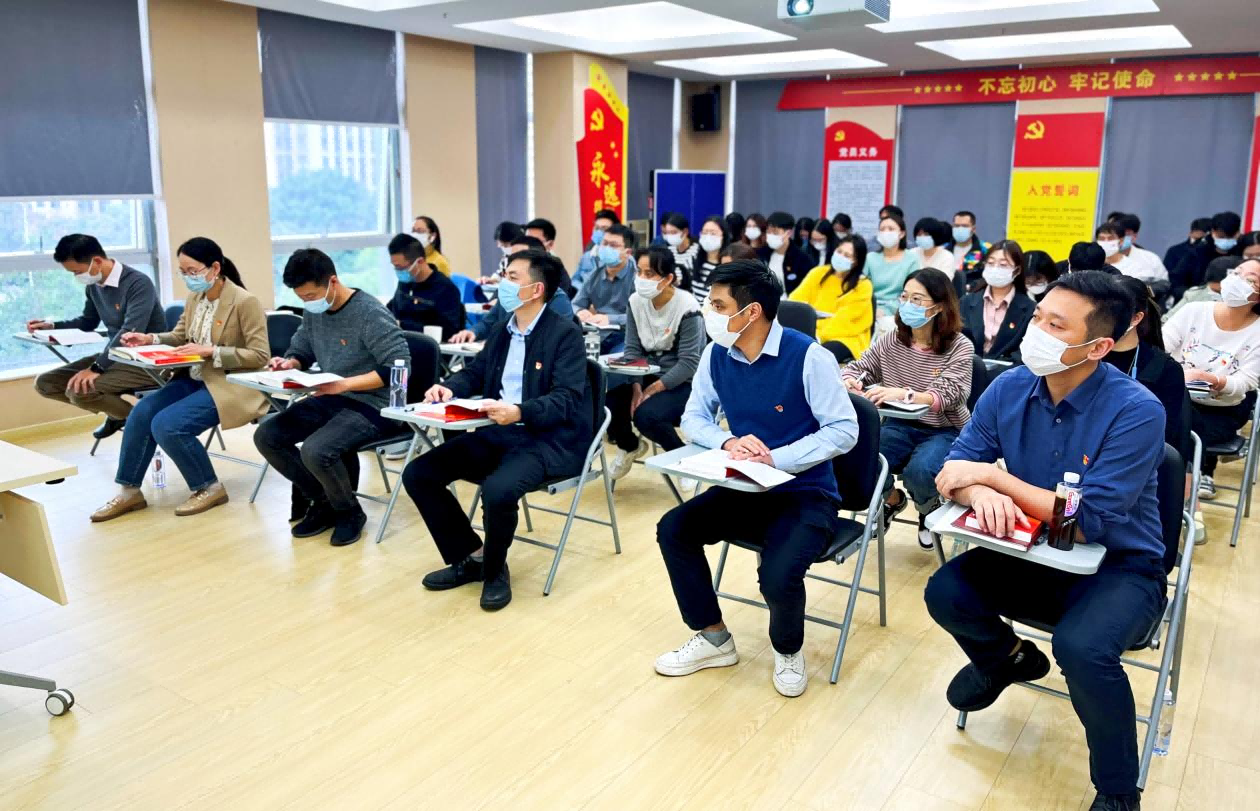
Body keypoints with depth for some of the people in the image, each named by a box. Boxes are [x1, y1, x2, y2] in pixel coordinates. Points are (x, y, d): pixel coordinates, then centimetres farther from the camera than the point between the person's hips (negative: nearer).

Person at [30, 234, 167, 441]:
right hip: (114, 355, 9)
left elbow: (130, 332, -29)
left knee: (79, 390, -28)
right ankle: (117, 411, 11)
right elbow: (87, 322, 25)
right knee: (45, 383, 2)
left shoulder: (138, 283, -19)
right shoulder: (93, 286, 6)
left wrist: (96, 368, -32)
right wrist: (51, 325, 10)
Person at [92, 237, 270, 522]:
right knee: (141, 413, -12)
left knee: (166, 425, -23)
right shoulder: (194, 297, 6)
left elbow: (260, 356, -19)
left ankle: (209, 488, -2)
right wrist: (150, 338, -1)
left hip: (231, 386, -8)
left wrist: (210, 351, -24)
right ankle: (129, 491, 3)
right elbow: (179, 337, 20)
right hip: (195, 379, 8)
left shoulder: (245, 302, -16)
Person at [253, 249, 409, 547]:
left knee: (315, 451, -30)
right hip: (330, 399, 8)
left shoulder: (371, 314, -19)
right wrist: (289, 363, -6)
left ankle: (349, 512, 0)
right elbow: (300, 349, 19)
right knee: (266, 436, -3)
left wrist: (346, 384, -29)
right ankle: (323, 501, 11)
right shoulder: (314, 312, 4)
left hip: (373, 405, -8)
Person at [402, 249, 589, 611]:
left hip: (548, 440, -8)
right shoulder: (503, 330, 14)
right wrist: (448, 388, -6)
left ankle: (495, 569, -3)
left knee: (497, 490, -36)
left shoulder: (565, 334, -9)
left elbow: (567, 399, -18)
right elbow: (474, 372, 18)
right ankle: (470, 557, 10)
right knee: (417, 474, -5)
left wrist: (520, 412, -35)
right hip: (497, 433, 8)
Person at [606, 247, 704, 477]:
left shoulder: (687, 309, -19)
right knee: (608, 404, -20)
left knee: (645, 415, -32)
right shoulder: (636, 301, -2)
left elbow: (689, 363, -20)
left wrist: (652, 390, -25)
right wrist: (636, 387, -18)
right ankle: (630, 446, 14)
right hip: (648, 376, 5)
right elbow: (632, 350, -2)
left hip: (684, 384, -5)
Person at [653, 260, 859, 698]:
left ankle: (788, 651, 9)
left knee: (778, 576, -29)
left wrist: (775, 458, -27)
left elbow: (844, 430, -18)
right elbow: (694, 417, 4)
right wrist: (728, 442, -19)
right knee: (673, 529, -13)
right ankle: (713, 638, 8)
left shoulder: (808, 356, -18)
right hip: (744, 488, 6)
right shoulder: (716, 354, -2)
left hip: (806, 494, -6)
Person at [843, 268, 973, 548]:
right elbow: (857, 367, 10)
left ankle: (929, 509, 7)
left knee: (919, 471, -34)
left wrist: (904, 393, -42)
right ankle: (891, 499, 11)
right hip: (901, 425, 4)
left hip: (945, 431, -3)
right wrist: (849, 380, -17)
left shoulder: (959, 348, -10)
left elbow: (946, 396, -23)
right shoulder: (890, 341, 2)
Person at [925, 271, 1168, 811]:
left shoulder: (1136, 411, -24)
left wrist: (992, 475, -26)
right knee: (945, 593, -18)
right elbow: (956, 470, -6)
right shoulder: (1009, 388, -9)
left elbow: (1088, 520, -29)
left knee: (1081, 647, -33)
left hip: (1120, 568, -4)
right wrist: (980, 495, -31)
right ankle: (1008, 659, 19)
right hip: (1034, 556, 5)